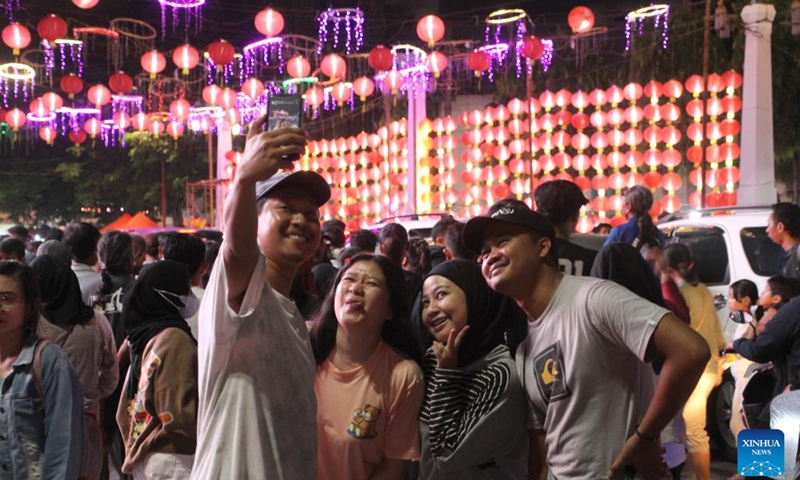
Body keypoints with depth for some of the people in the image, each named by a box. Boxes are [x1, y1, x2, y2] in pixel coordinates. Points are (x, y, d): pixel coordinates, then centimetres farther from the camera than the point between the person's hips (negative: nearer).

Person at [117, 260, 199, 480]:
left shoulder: (143, 337, 12)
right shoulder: (175, 339, -14)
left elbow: (124, 413, 17)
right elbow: (179, 415, -19)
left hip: (147, 460, 9)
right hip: (174, 461, -9)